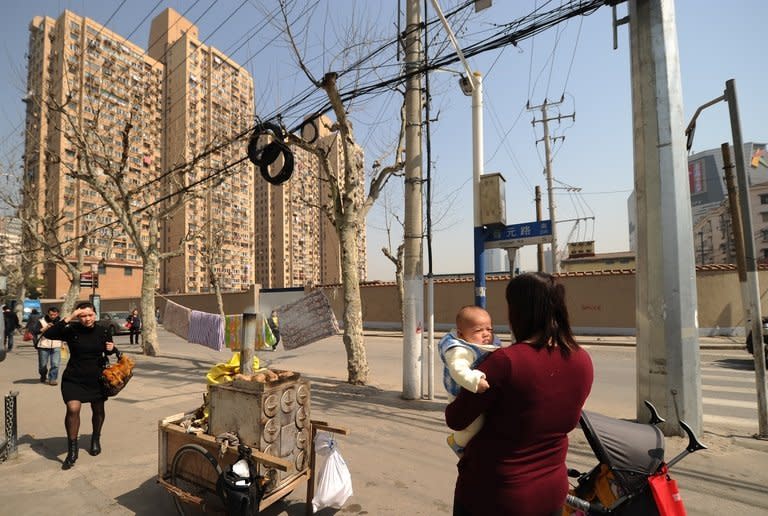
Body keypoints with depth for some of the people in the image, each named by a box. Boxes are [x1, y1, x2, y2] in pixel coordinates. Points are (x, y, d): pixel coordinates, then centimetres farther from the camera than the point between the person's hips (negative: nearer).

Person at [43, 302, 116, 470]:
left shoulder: (102, 331, -4)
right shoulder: (71, 330, -11)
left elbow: (109, 351, 10)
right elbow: (48, 334, -26)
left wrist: (111, 348, -13)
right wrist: (68, 318, -30)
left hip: (96, 378, 2)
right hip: (73, 379, -2)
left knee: (98, 410, 14)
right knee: (73, 409, -16)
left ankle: (96, 439, 41)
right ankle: (72, 450, 2)